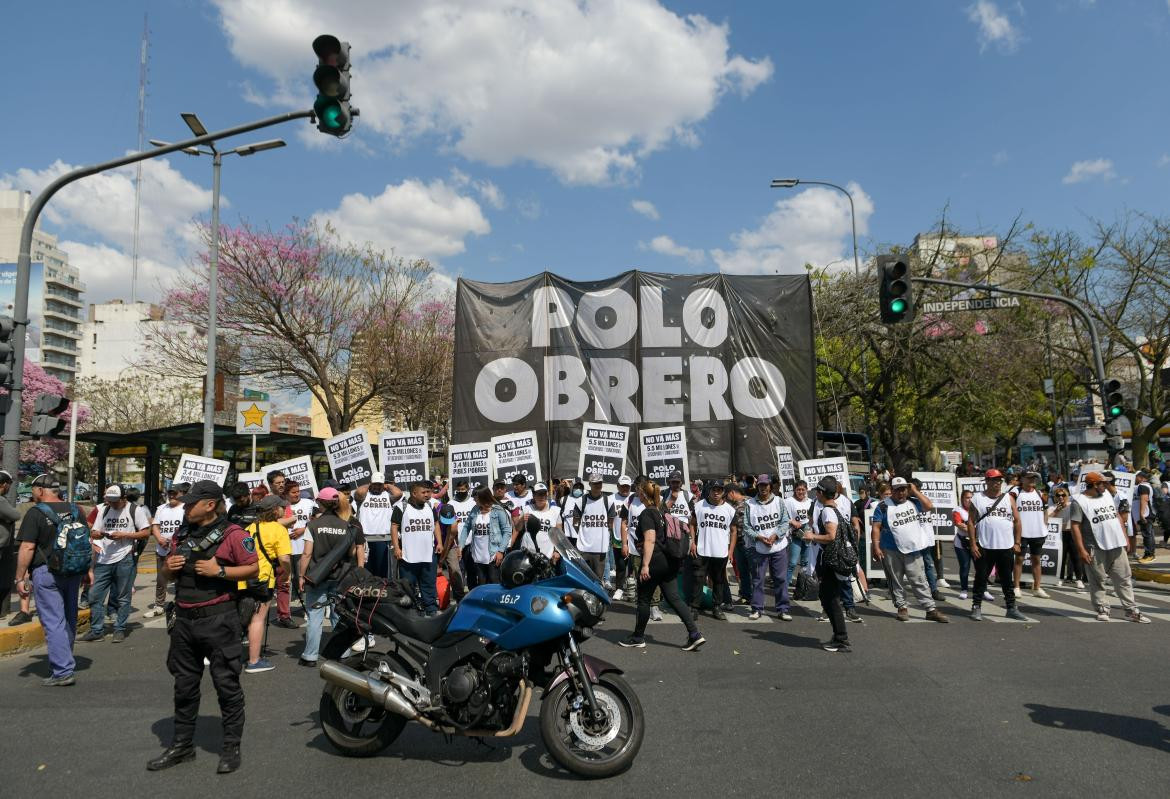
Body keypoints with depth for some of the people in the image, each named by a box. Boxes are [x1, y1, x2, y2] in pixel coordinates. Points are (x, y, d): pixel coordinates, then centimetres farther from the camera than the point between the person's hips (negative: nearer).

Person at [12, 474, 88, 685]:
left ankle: (63, 672, -6)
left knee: (53, 622, -4)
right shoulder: (75, 510, 8)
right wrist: (86, 571, 19)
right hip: (73, 571, 6)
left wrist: (20, 578, -8)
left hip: (46, 573, -6)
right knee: (69, 619, 17)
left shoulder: (35, 513, -10)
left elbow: (27, 548, -14)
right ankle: (65, 660, 31)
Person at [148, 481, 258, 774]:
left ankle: (231, 748, 12)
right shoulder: (181, 534, 13)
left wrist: (219, 570, -21)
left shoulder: (232, 534, -10)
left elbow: (253, 568, -11)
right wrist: (170, 567, -1)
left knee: (227, 684, 1)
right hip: (185, 619, 7)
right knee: (184, 685, 17)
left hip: (218, 620, -7)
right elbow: (169, 573, 22)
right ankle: (182, 744, 31)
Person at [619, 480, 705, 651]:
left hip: (655, 561, -8)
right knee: (674, 598, 7)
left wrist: (645, 565, -23)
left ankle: (638, 638, 17)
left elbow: (650, 540, -21)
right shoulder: (662, 512, 14)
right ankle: (695, 634, -1)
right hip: (670, 561, 8)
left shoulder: (646, 514, -12)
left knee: (644, 599, 6)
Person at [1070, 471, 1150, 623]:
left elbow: (1118, 515, 20)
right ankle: (1102, 610, 14)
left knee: (1124, 579, 10)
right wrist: (1081, 550, -18)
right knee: (1098, 581, 3)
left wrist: (1124, 536, 14)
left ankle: (1131, 610, 17)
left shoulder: (1107, 494, 12)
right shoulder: (1079, 501, -10)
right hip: (1095, 548, -6)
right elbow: (1075, 526, -14)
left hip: (1117, 545, 6)